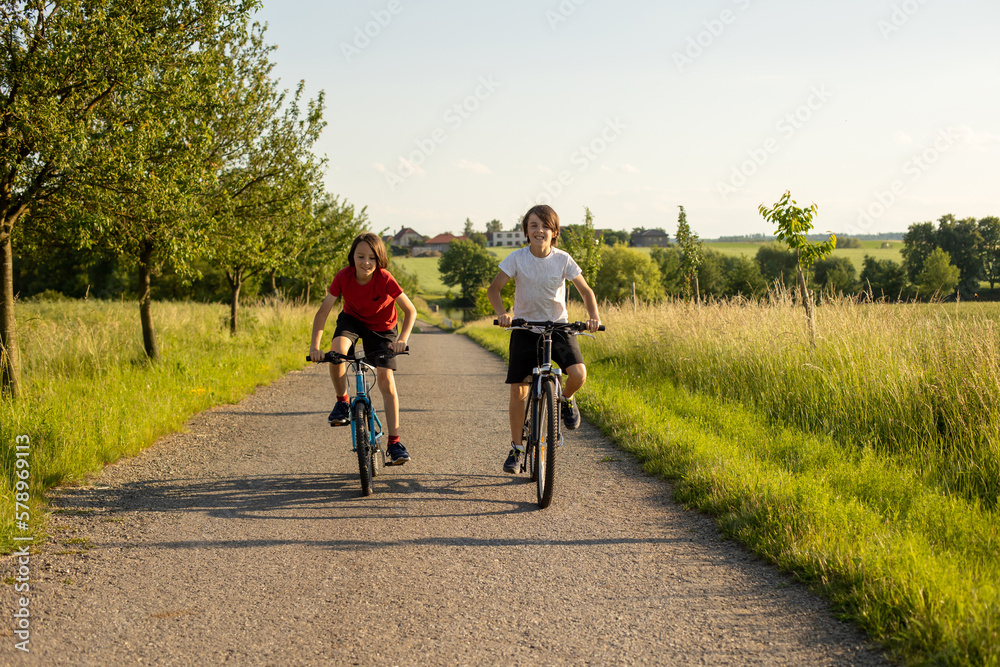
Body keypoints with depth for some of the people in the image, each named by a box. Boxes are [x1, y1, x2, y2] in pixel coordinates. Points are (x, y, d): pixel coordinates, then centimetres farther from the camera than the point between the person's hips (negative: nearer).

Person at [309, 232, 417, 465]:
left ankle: (394, 442, -2)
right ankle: (342, 402, -5)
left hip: (381, 328, -1)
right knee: (337, 351, -31)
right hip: (351, 319, 1)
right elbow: (323, 310, -23)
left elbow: (410, 310, -20)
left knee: (386, 379, -11)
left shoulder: (385, 280, -29)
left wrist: (402, 339, -34)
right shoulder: (344, 277, -25)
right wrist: (315, 346, -33)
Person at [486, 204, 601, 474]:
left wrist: (594, 316, -18)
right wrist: (502, 313, -28)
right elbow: (494, 288, -9)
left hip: (558, 327, 0)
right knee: (518, 391, -3)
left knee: (578, 373, -23)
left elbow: (585, 290, -1)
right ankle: (516, 448, 13)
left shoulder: (563, 259, -8)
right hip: (525, 328, 0)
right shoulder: (518, 258, -9)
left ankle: (566, 399, 13)